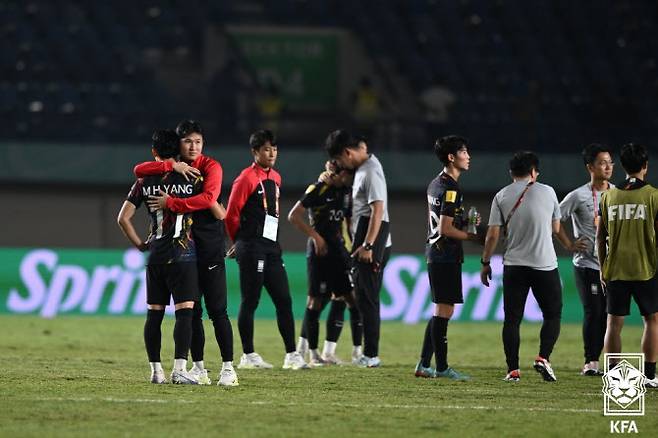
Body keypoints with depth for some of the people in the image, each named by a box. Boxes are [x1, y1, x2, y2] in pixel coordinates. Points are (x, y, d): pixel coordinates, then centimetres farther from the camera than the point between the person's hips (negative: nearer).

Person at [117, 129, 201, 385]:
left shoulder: (144, 182, 5)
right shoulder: (190, 179, -3)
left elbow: (123, 218, 4)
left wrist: (139, 244, 15)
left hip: (155, 257, 3)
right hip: (183, 256, -3)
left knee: (154, 314, 9)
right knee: (184, 312, -6)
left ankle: (156, 370, 10)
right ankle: (179, 369, -16)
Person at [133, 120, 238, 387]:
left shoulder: (210, 167, -5)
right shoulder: (170, 169, 9)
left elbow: (208, 198, -21)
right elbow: (139, 170, -4)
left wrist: (171, 203, -22)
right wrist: (172, 166, -15)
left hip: (210, 249, -4)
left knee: (217, 310, -7)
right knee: (191, 311, 7)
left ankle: (228, 367, -5)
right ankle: (198, 367, 13)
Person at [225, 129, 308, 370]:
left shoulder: (275, 178, 16)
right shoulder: (247, 178, -9)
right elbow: (231, 215, -9)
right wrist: (241, 241, 4)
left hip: (272, 248, 8)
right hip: (252, 250, -8)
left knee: (284, 300, 5)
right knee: (250, 302, -3)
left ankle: (291, 355, 6)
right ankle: (248, 355, 3)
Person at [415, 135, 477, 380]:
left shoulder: (435, 184, 16)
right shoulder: (450, 188, -15)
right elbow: (445, 228, -19)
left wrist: (465, 222, 14)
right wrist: (472, 236, -10)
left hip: (435, 253, 10)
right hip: (446, 255, -10)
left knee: (442, 311, 14)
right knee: (444, 310, -7)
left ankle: (424, 365, 16)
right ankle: (442, 367, -4)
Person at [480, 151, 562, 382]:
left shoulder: (501, 196, 2)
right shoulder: (547, 192, 2)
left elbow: (492, 235, -1)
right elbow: (556, 228, 13)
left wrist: (485, 263, 9)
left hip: (513, 265, 1)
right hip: (545, 264, -1)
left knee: (512, 319, 5)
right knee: (552, 315, 10)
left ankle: (513, 370, 1)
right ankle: (543, 357, -8)